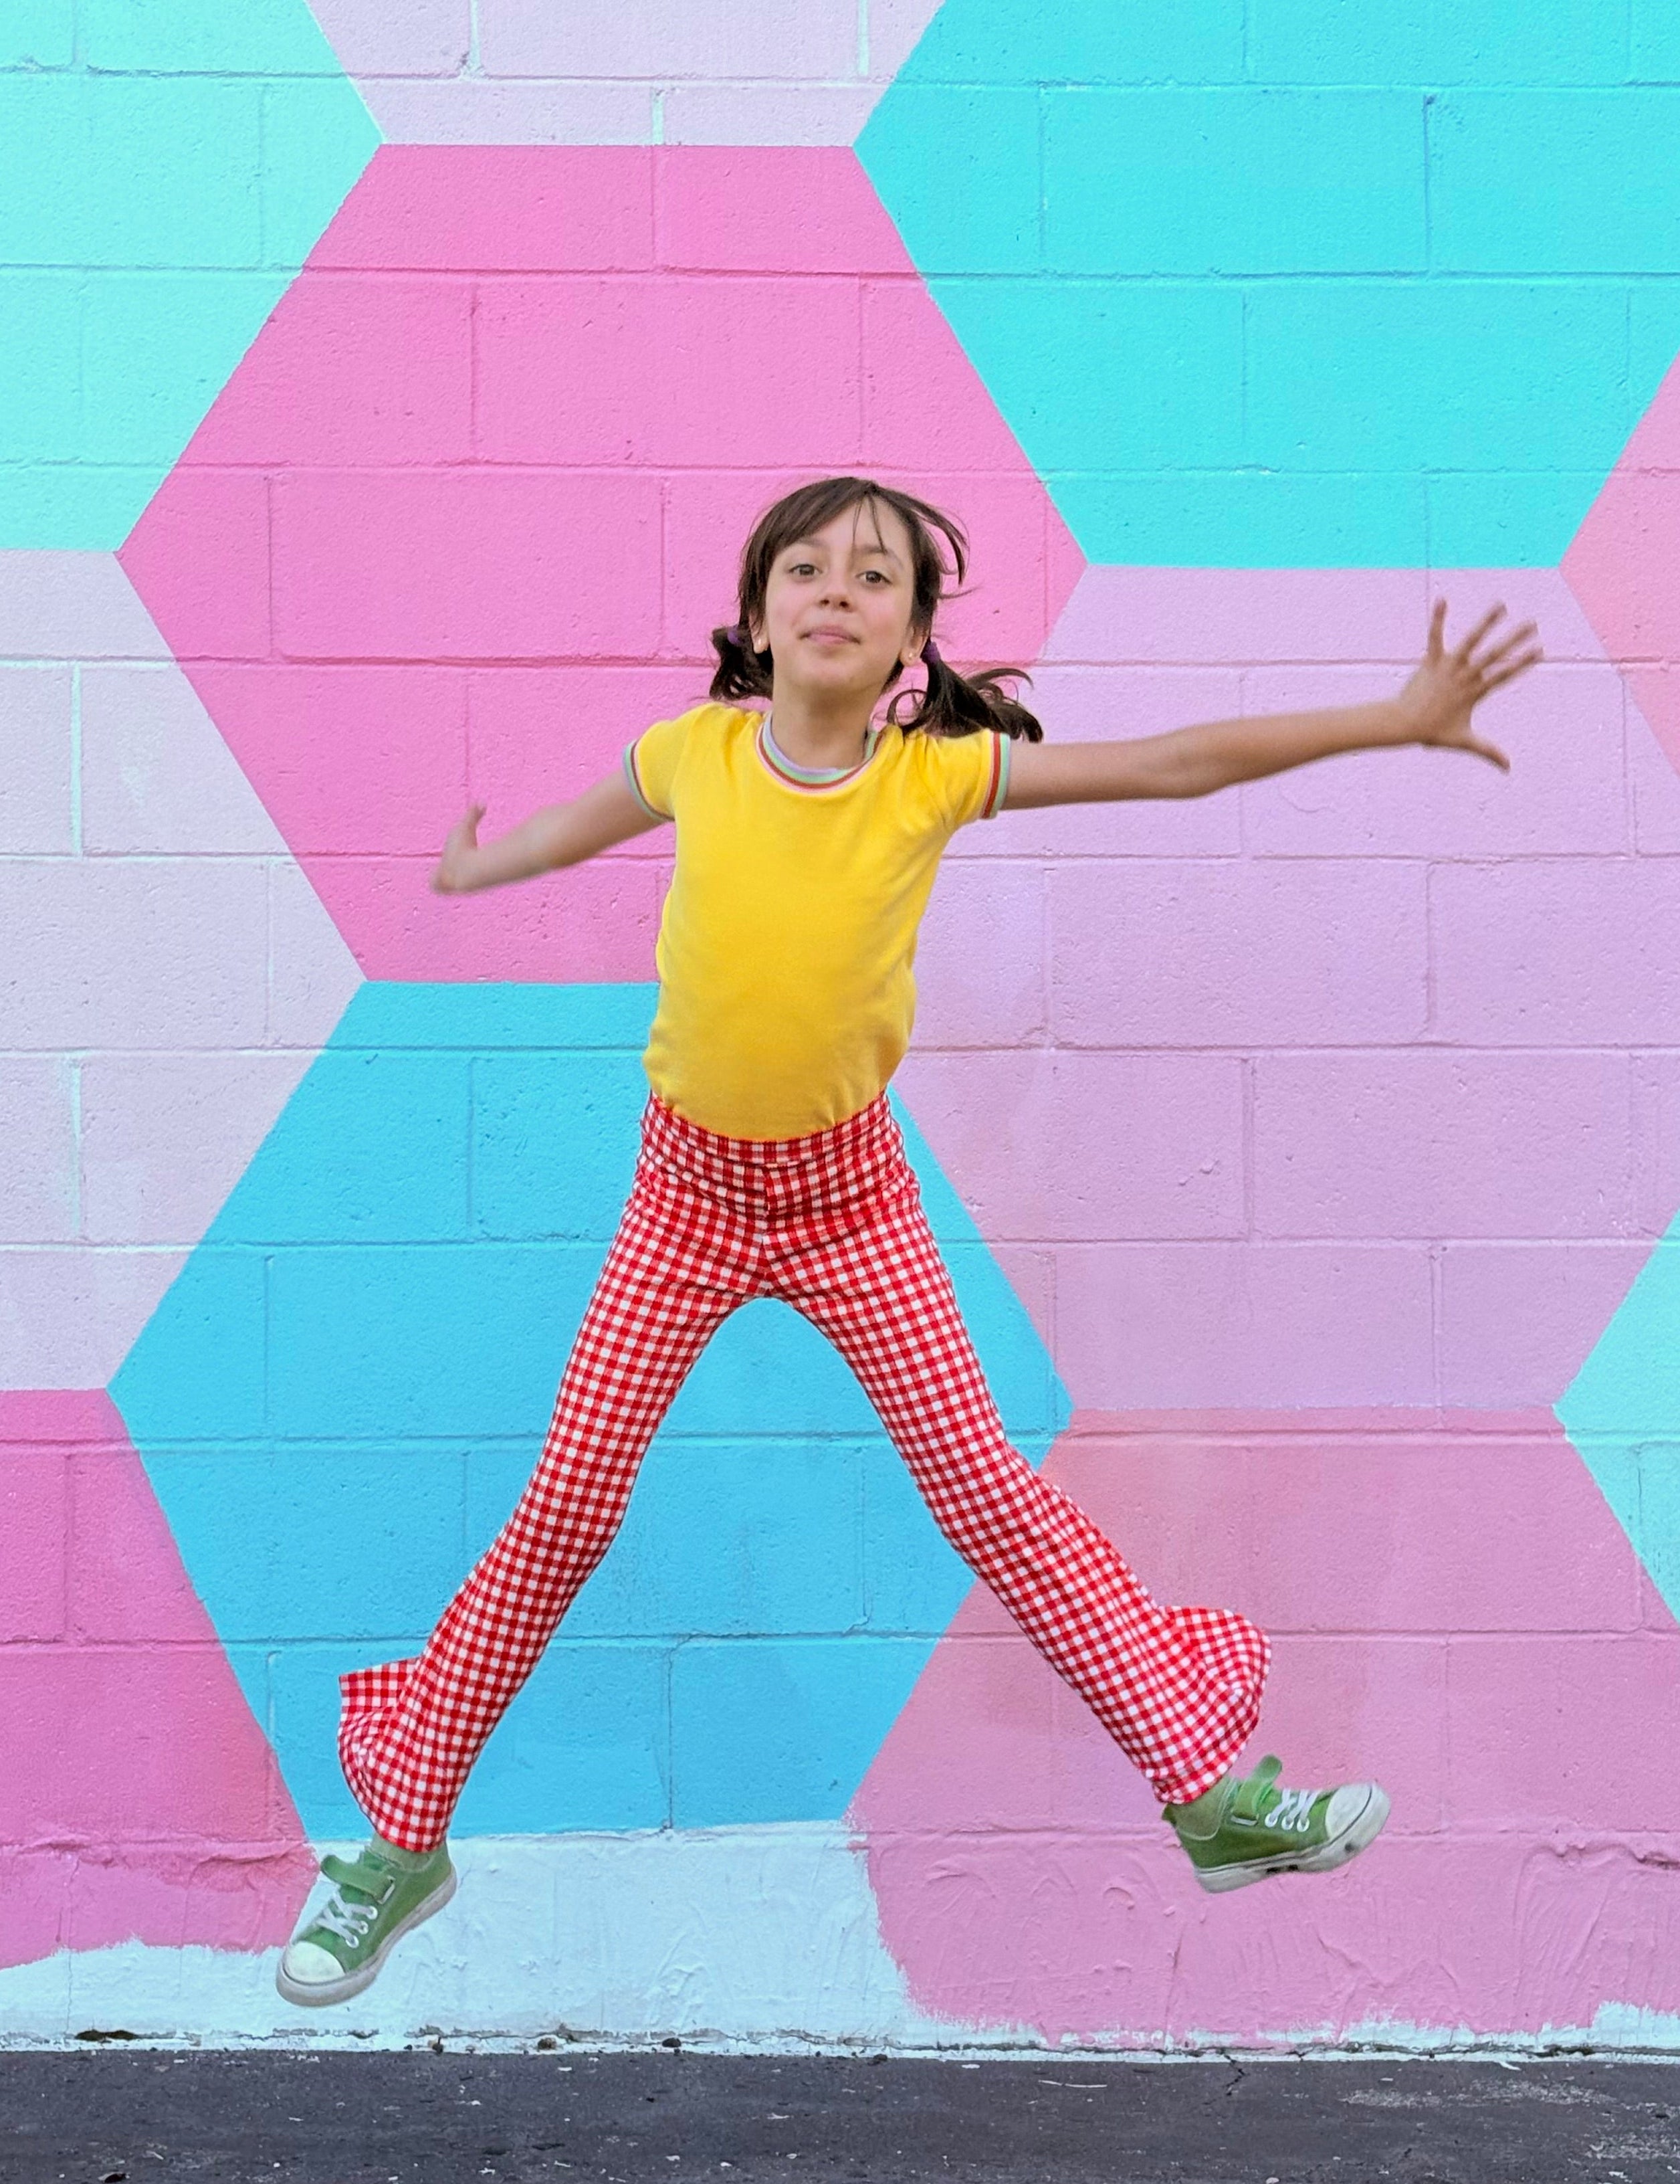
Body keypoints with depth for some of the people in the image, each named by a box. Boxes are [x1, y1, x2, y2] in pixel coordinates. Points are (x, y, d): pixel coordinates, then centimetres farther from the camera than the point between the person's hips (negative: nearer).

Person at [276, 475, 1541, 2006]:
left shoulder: (939, 774, -12)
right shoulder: (697, 752, -10)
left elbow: (1173, 765, -12)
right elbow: (590, 816, 14)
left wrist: (1394, 720, -15)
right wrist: (483, 866, 33)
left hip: (851, 1192, 0)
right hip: (689, 1189, 0)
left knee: (988, 1490, 0)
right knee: (566, 1506, 1)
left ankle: (1212, 1791, 10)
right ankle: (405, 1844, 15)